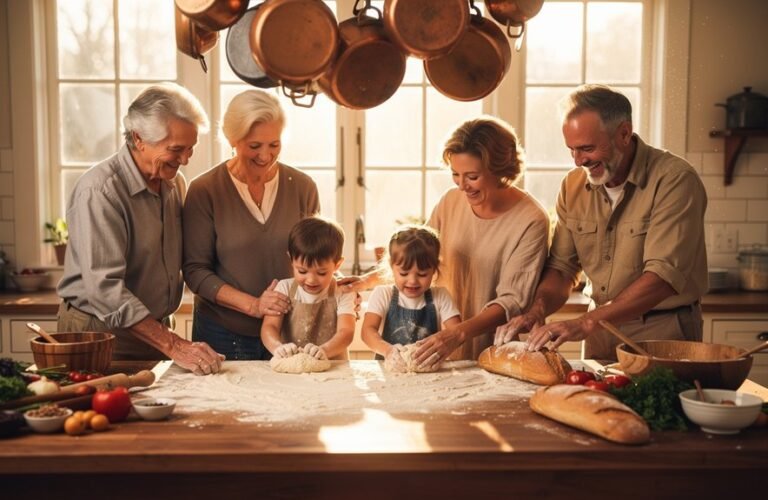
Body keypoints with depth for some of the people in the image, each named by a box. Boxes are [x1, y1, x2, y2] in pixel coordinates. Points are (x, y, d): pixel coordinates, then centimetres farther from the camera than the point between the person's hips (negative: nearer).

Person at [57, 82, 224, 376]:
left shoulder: (175, 183, 4)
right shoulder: (100, 191, -21)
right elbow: (105, 289, -28)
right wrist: (174, 346, -31)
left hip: (155, 330, 7)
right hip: (100, 332, -6)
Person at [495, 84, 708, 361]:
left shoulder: (675, 179, -15)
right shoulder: (573, 185, 4)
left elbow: (663, 276, -22)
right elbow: (562, 267, 8)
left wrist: (586, 323, -28)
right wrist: (537, 310, -12)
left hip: (662, 337, -4)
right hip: (599, 332, 4)